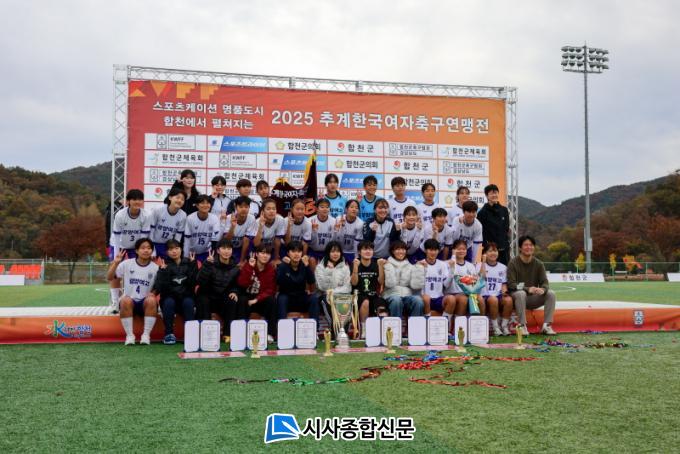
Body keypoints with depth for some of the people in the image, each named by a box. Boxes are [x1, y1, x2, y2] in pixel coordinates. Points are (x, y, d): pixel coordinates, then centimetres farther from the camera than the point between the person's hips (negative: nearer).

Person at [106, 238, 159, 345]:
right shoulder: (127, 264, 1)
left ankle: (146, 335, -23)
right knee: (125, 300, -35)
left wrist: (153, 293, -14)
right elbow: (110, 277, 0)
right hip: (130, 303, 0)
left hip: (145, 303, 0)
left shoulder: (155, 268, 3)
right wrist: (115, 263, -15)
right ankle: (129, 335, -23)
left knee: (151, 300, -34)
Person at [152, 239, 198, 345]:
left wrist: (193, 266, -17)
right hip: (169, 297, 0)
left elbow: (193, 282, -11)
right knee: (168, 302, -30)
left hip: (186, 297, 0)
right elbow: (160, 287, -13)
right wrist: (163, 271, -24)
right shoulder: (165, 265, -1)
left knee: (188, 302, -29)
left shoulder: (188, 263, 2)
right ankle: (169, 333, -21)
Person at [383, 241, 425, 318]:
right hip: (392, 295, -2)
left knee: (418, 300, -30)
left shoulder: (410, 266, 17)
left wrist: (419, 268, -1)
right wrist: (389, 267, -13)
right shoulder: (388, 265, 8)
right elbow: (389, 284, -8)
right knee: (396, 300, -36)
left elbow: (416, 285, 1)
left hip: (408, 295, 2)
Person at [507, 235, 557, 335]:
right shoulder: (513, 263, -6)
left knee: (551, 293, -19)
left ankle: (546, 325, -21)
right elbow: (511, 284, -15)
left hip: (533, 298, 4)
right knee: (520, 293, -37)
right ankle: (522, 326, -32)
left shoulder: (538, 264, 6)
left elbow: (545, 282, 0)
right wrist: (528, 289, -31)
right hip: (516, 296, -4)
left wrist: (543, 289, -26)